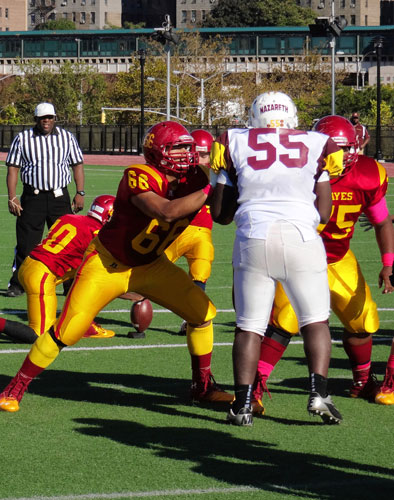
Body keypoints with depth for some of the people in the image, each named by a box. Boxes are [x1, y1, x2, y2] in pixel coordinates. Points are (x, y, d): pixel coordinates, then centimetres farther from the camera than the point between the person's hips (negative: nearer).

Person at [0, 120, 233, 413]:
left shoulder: (194, 180, -9)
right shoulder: (141, 178, -30)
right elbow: (166, 212, -44)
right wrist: (209, 190, -45)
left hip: (150, 265, 6)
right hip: (107, 264, -6)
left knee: (203, 312, -3)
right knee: (67, 331, -11)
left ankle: (203, 386, 16)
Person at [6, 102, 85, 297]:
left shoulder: (67, 137, 8)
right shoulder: (22, 138, 4)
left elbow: (77, 165, 12)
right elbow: (13, 168, 3)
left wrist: (80, 193, 3)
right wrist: (12, 198, -4)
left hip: (60, 196, 1)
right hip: (33, 198, -1)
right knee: (26, 244, -2)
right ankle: (17, 284, 9)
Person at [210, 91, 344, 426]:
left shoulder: (235, 145, 12)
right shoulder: (314, 147, 12)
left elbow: (220, 213, 15)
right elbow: (323, 213, 12)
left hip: (254, 237, 0)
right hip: (301, 237, 0)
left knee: (249, 326, 9)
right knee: (315, 320, 13)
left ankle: (243, 403, 2)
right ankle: (319, 391, -3)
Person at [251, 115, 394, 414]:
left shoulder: (368, 177, -12)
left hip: (338, 260, 4)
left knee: (363, 321, 8)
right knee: (285, 320, -20)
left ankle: (363, 381, 32)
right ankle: (255, 384, -16)